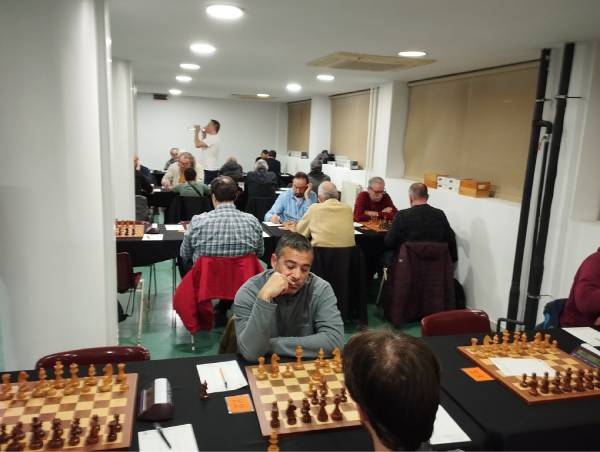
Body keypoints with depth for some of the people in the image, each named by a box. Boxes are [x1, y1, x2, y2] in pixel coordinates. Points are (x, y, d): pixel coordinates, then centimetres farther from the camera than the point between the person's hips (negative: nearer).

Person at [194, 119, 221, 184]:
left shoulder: (213, 138, -16)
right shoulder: (213, 138, 16)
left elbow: (197, 144, -22)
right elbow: (203, 144, 34)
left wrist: (196, 132, -7)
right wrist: (204, 135, 20)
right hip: (210, 169, 10)